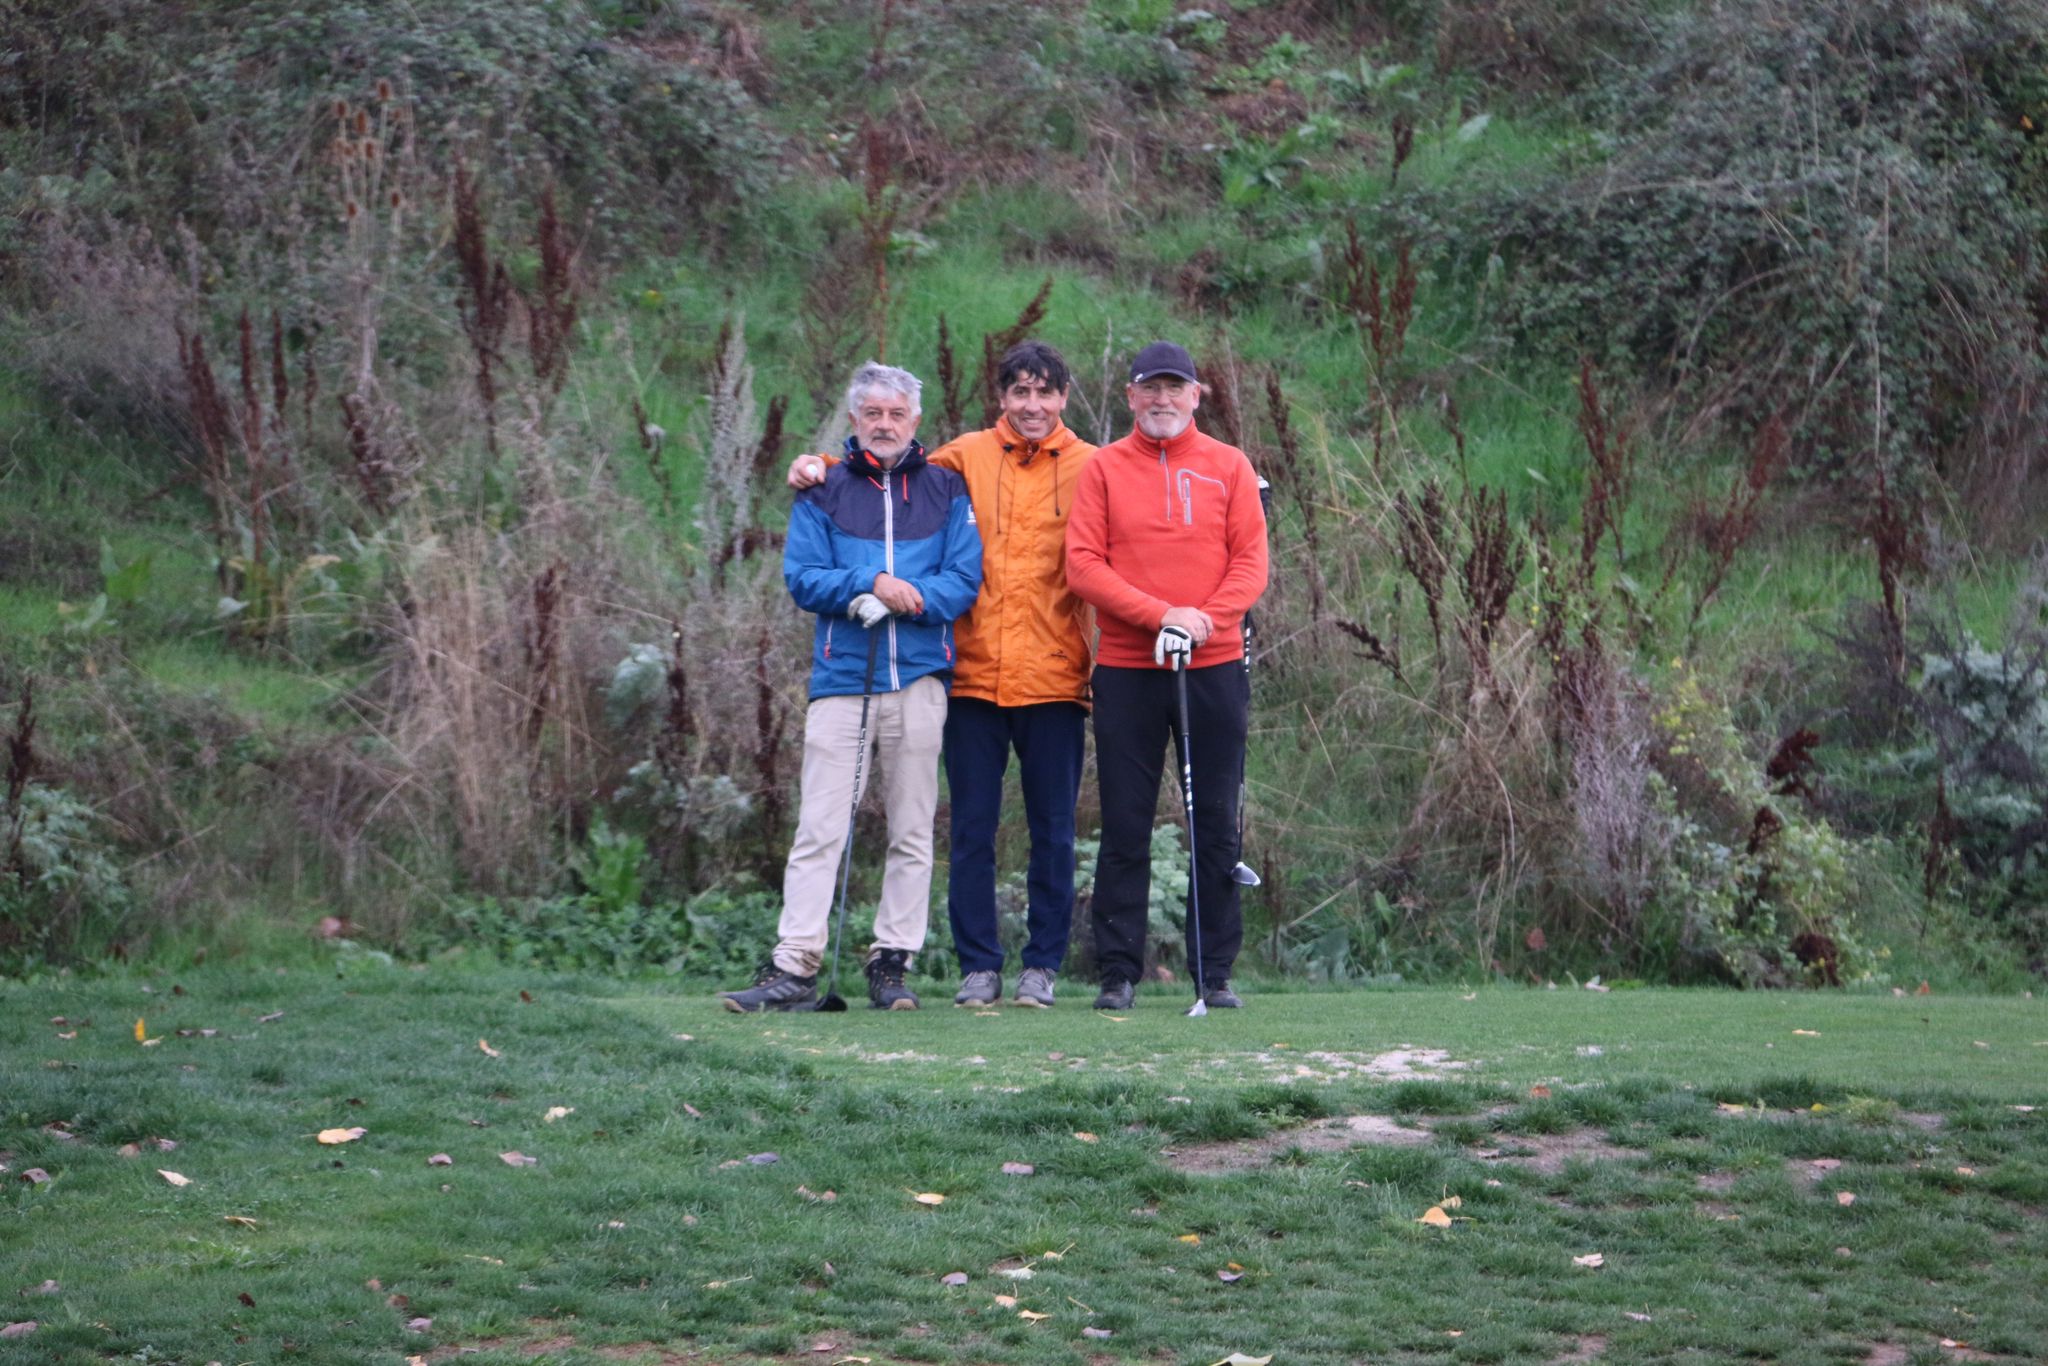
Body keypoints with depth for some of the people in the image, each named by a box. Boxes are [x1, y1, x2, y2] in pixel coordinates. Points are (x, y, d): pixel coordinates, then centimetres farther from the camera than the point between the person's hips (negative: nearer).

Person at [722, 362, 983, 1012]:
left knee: (912, 830, 4)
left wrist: (909, 597, -14)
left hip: (918, 677, 1)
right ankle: (794, 965, -8)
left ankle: (891, 963, 10)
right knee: (819, 828, -6)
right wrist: (872, 584, -13)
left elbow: (964, 579, 2)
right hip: (842, 678, -1)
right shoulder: (823, 492, 9)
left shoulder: (944, 490, 10)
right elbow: (801, 578, 0)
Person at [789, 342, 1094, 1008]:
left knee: (1052, 832, 4)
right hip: (974, 676, 1)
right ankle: (978, 966, 11)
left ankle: (1043, 964, 14)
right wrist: (823, 467, -1)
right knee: (971, 830, 4)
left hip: (1054, 679, -1)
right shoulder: (966, 458, 8)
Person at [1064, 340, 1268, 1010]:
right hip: (1126, 670, -1)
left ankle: (1216, 973, 7)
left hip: (1214, 666, 1)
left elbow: (1251, 561, 3)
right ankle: (1118, 973, 4)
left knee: (1217, 827, 2)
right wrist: (1161, 615, -14)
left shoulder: (1228, 466, 8)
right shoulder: (1104, 468, 5)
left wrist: (1205, 618, -13)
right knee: (1125, 828, 0)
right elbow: (1082, 563, -3)